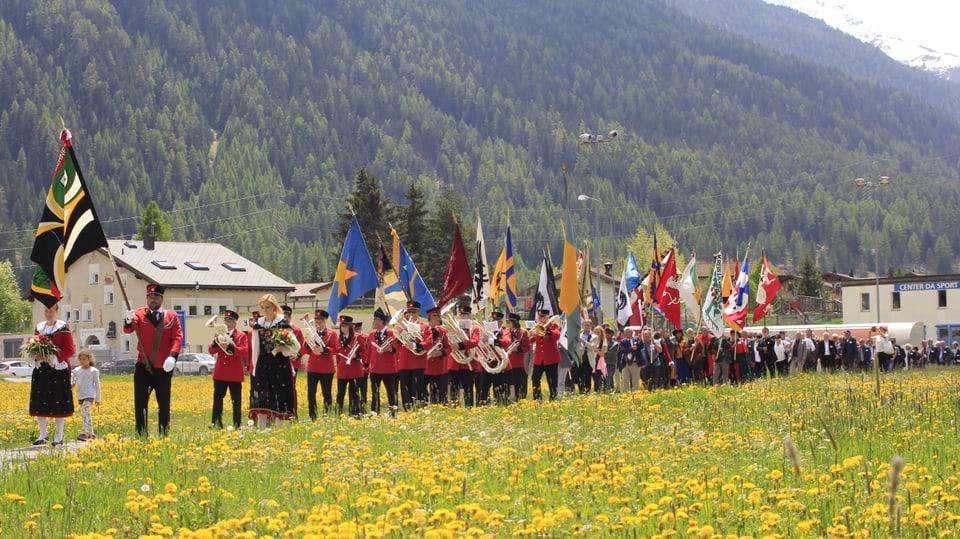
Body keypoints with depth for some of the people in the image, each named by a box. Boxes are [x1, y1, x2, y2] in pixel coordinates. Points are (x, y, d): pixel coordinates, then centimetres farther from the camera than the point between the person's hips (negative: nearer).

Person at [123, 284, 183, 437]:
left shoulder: (172, 317, 2)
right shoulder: (140, 314, 3)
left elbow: (178, 337, -6)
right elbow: (128, 330, -9)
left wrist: (172, 356, -22)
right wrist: (128, 320, -34)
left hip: (163, 369, 0)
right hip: (143, 367, 0)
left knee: (164, 404, 8)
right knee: (140, 403, 0)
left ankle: (164, 434, 18)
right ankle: (141, 434, 8)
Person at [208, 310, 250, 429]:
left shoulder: (242, 336, 1)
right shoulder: (219, 334, 12)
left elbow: (245, 351, -12)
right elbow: (211, 351, 8)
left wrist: (230, 346, -23)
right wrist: (215, 342, -12)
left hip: (235, 374, -3)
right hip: (220, 373, 3)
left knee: (236, 400, 1)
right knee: (217, 398, 4)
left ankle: (236, 424, 6)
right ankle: (216, 423, 8)